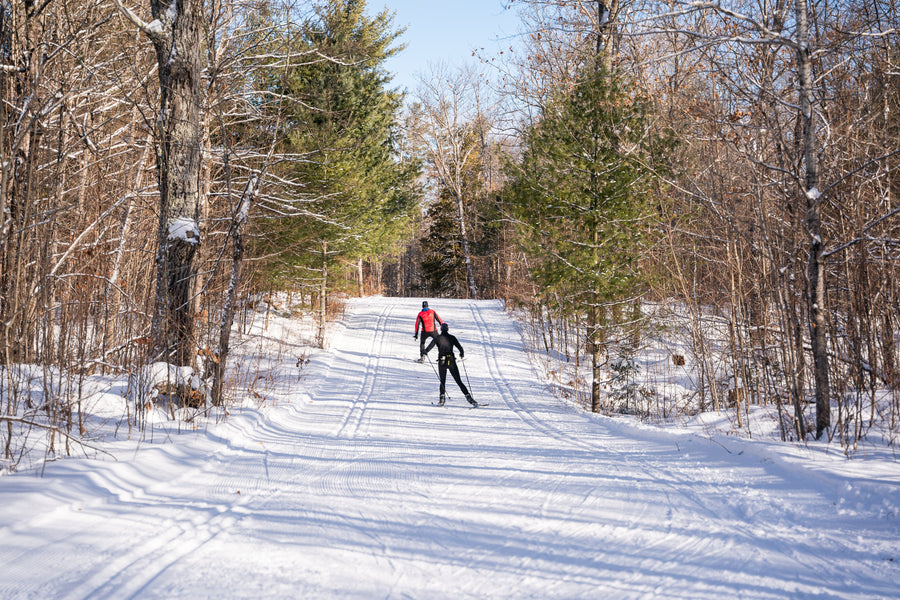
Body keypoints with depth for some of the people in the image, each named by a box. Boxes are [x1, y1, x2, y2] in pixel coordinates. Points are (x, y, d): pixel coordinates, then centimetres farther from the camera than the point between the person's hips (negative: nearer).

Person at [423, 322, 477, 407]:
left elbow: (428, 349, -1)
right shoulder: (452, 338, 2)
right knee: (459, 381, 3)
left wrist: (425, 352, 20)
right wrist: (462, 354, 22)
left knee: (442, 381, 17)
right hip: (451, 361, 0)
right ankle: (468, 397, -7)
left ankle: (442, 399, 6)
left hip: (441, 362, 0)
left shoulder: (437, 338, 2)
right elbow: (460, 348, 2)